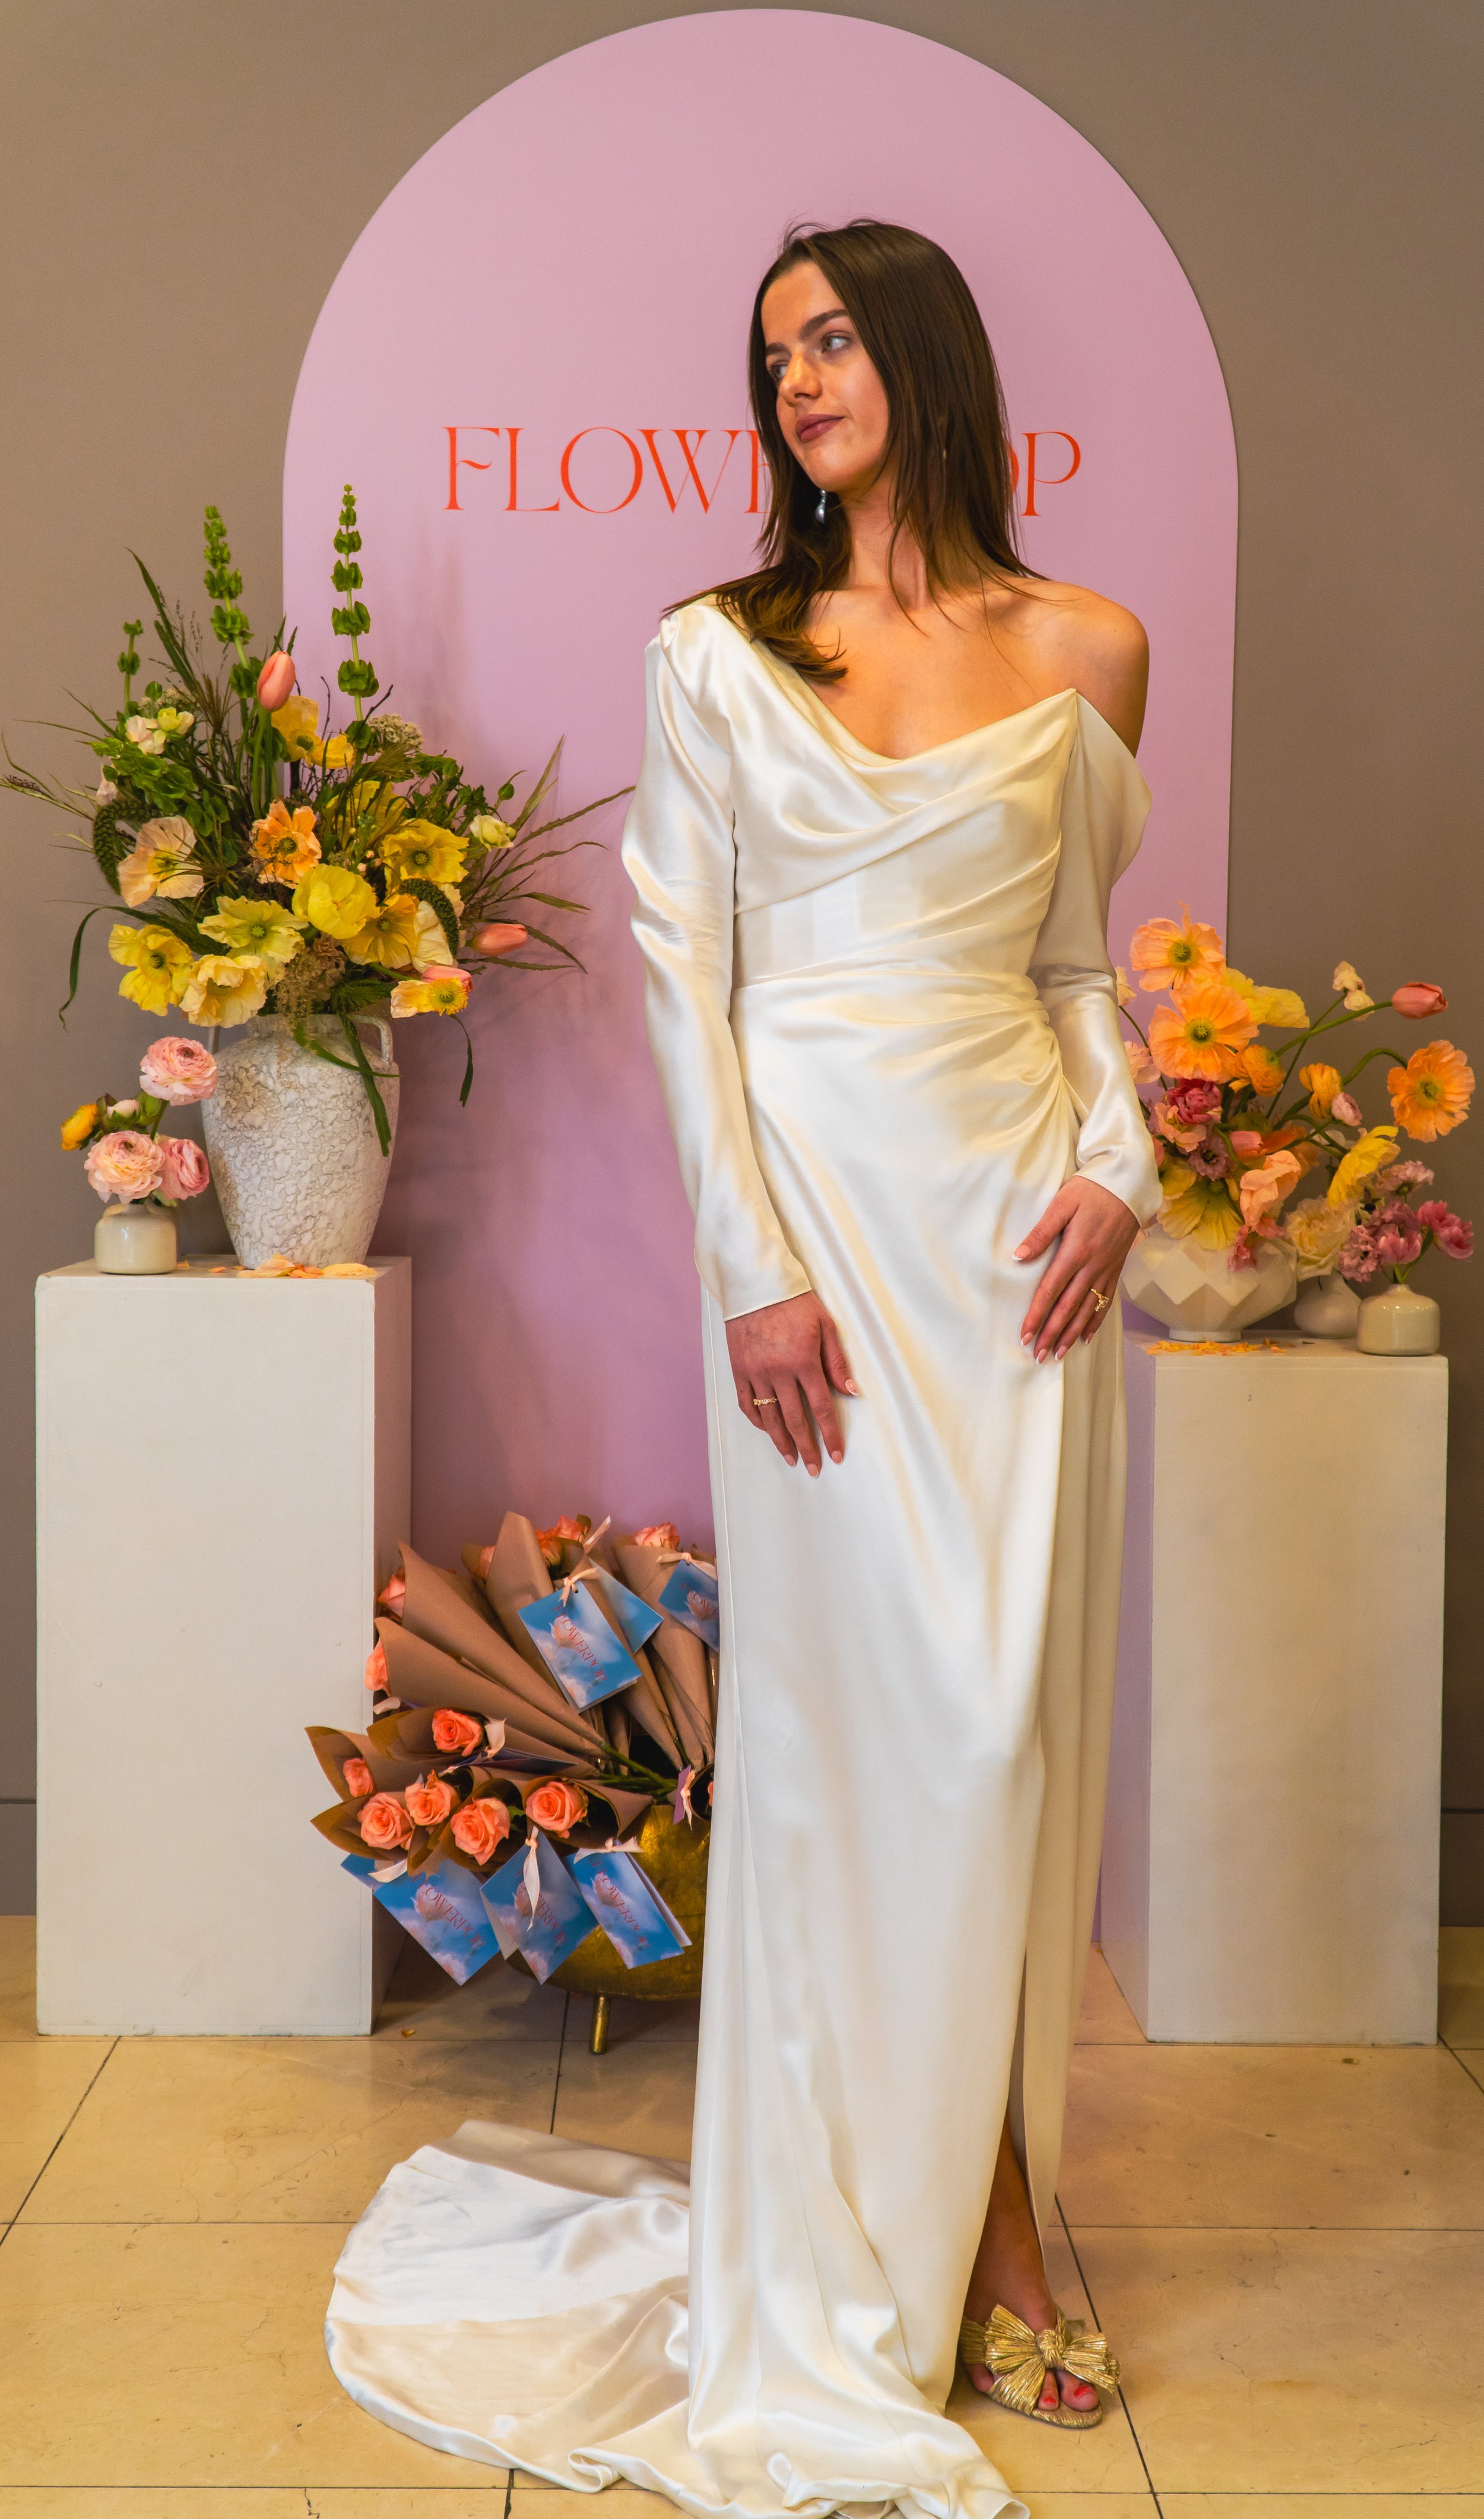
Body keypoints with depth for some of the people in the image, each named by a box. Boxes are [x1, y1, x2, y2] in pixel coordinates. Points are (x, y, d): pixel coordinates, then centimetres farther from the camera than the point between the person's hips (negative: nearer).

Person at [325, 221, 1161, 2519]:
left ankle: (987, 2212, 19)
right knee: (853, 1707, 0)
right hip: (822, 1204, -2)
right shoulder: (717, 653, 5)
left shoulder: (1085, 651, 10)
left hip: (1018, 1209, 2)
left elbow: (1084, 961, 15)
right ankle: (867, 2272, 14)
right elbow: (689, 977, 0)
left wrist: (1120, 1168, -2)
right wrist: (754, 1269, -9)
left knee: (1011, 1708, 3)